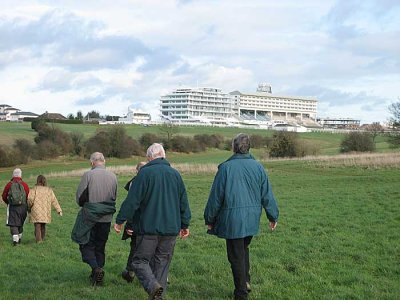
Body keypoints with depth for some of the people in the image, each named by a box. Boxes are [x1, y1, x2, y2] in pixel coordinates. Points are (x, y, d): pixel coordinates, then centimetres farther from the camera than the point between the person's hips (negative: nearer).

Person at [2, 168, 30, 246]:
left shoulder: (9, 184, -2)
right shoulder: (24, 184, -3)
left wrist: (8, 203, 26)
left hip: (12, 207, -2)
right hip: (23, 207, 2)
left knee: (13, 224, -1)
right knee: (20, 223, 19)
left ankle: (15, 240, -16)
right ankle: (19, 238, 32)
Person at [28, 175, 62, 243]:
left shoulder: (35, 189, -3)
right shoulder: (49, 190, 8)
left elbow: (30, 199, -12)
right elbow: (54, 201, 5)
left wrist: (29, 207, 6)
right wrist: (59, 210, 4)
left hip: (36, 212, -3)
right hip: (45, 213, 3)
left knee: (37, 226, -4)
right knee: (43, 226, 18)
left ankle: (38, 240, -14)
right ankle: (42, 239, 25)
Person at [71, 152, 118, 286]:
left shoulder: (88, 175, -11)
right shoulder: (113, 176, 2)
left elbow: (79, 198, -7)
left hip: (90, 216, -4)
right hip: (106, 218, 4)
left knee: (86, 245, 6)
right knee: (100, 247, 15)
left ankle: (96, 269, -15)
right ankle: (97, 275, 19)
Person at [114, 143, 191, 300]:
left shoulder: (145, 173, -8)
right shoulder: (175, 174, 8)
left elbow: (132, 200, -10)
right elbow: (183, 202, 14)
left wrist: (120, 220, -2)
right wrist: (185, 225, 23)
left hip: (148, 227, -4)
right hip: (171, 228, 5)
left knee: (140, 260, 3)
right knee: (162, 262, 13)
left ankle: (152, 285, -21)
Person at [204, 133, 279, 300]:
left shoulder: (226, 167, -9)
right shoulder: (258, 167, 2)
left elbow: (216, 196, -6)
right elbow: (267, 195, 6)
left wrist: (210, 219, 5)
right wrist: (273, 216, 16)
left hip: (232, 219, -4)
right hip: (252, 219, 4)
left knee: (236, 256, 3)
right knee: (244, 249, 25)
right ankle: (246, 282, 17)